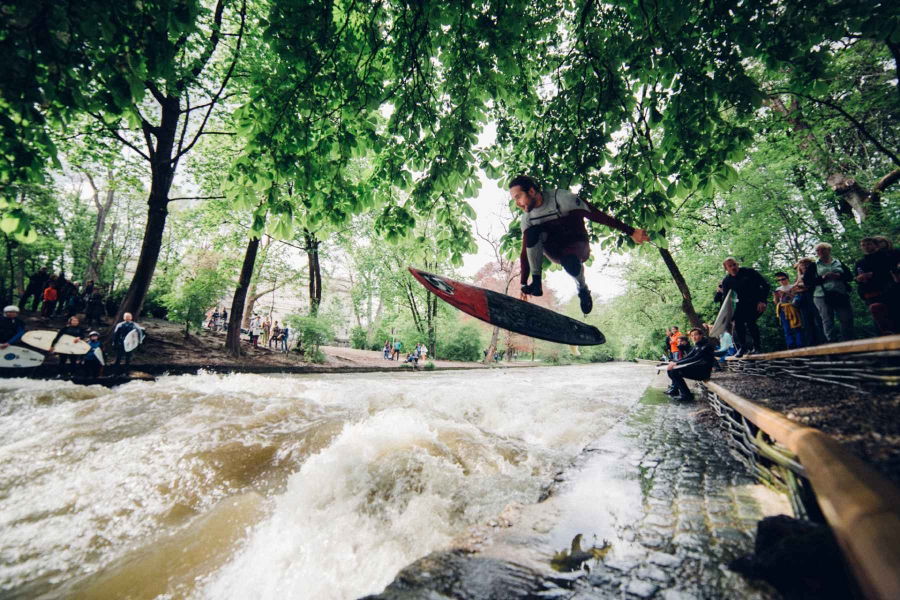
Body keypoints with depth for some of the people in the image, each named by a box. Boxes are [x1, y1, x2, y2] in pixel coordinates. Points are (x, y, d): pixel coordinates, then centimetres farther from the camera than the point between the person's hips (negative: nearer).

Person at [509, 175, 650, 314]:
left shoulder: (561, 198, -22)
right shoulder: (527, 217, -7)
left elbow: (597, 215, -22)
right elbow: (525, 251, -5)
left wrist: (631, 232, -22)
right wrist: (524, 284, -6)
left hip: (577, 244, -3)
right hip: (555, 249, 3)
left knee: (569, 262, -39)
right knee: (532, 232, -27)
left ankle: (583, 290, -5)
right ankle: (536, 282, -21)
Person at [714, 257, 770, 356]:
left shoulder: (749, 272, -13)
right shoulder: (727, 281, -4)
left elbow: (766, 285, -12)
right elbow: (725, 298, -5)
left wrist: (762, 301, -23)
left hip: (757, 301, -4)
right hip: (742, 303, 4)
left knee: (750, 320, -25)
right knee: (738, 321, -17)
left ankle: (757, 345, -7)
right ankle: (743, 347, -2)